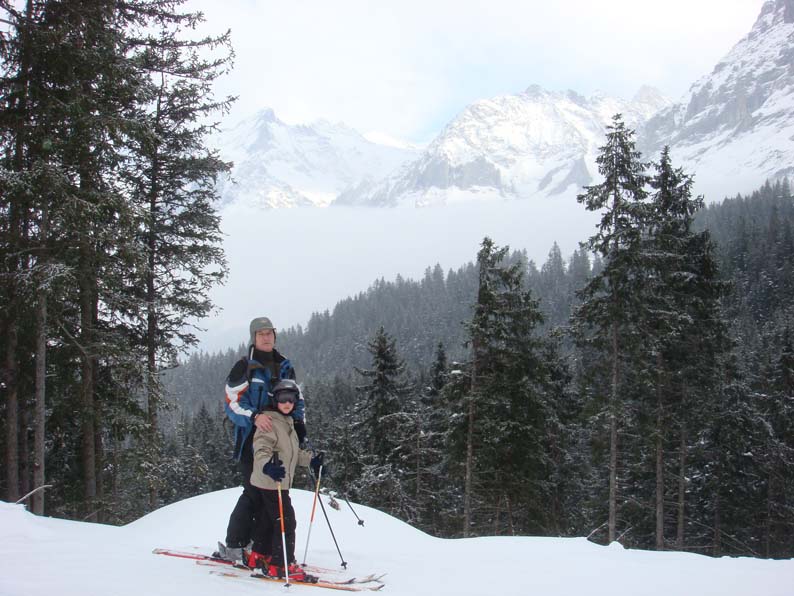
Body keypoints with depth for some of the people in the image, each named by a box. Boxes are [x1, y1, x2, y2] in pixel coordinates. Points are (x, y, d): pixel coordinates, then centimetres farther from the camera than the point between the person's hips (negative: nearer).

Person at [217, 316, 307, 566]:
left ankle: (263, 549, 8)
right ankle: (234, 546, 2)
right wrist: (254, 417, -23)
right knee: (255, 493, -10)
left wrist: (299, 423, 6)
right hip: (251, 440, -5)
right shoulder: (244, 367, -1)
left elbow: (296, 398, 22)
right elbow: (232, 403, -7)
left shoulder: (284, 367, 15)